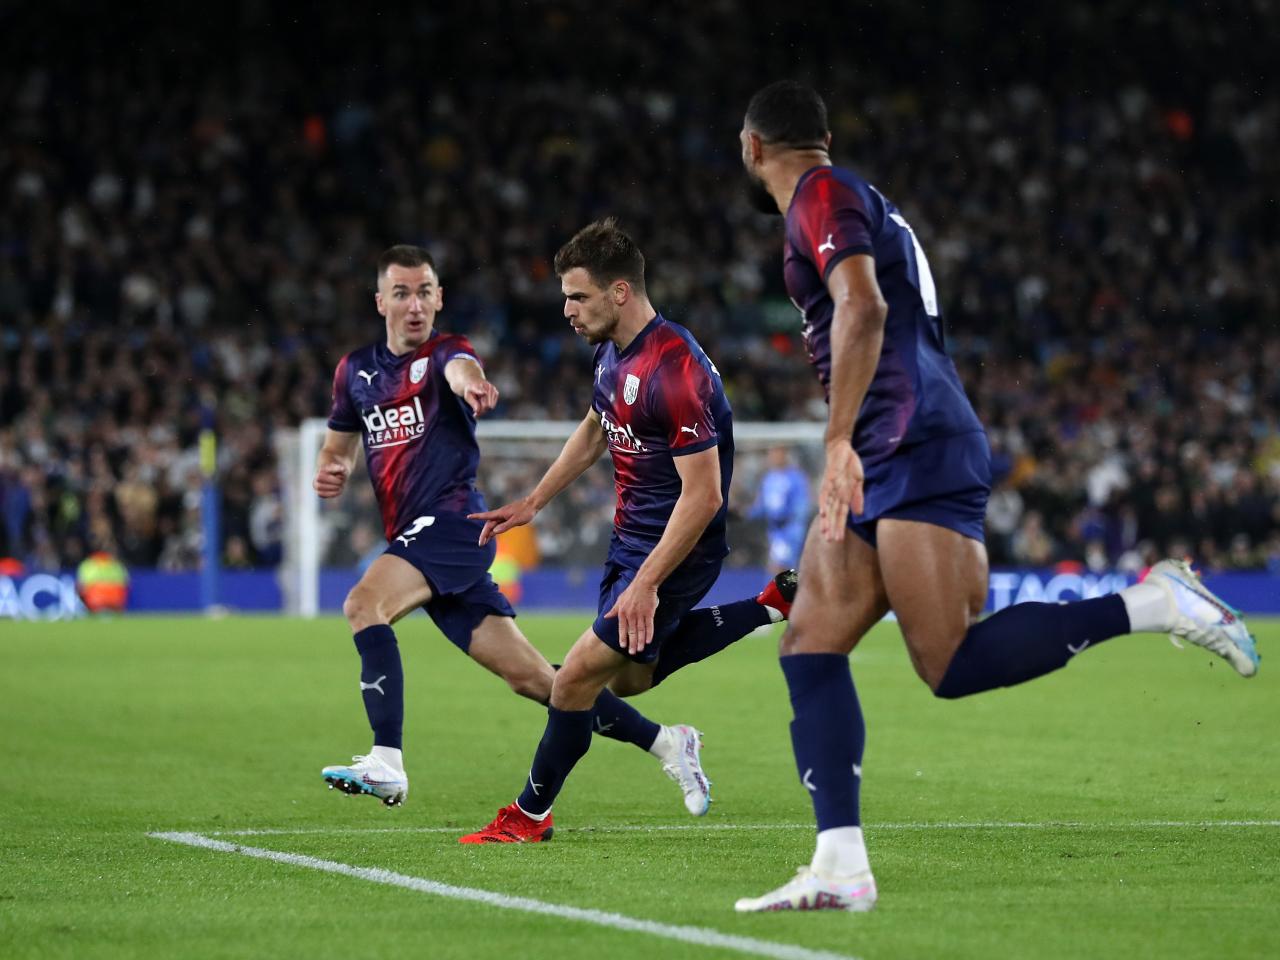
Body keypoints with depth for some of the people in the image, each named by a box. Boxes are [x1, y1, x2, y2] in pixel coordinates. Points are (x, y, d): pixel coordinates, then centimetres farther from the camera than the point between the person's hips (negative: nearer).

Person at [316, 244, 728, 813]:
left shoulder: (443, 352, -2)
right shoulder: (355, 370, 16)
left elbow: (460, 367, -28)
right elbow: (338, 445, 29)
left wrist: (471, 382, -53)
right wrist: (329, 472, 4)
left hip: (450, 522, -6)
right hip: (412, 537, 6)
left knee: (364, 604, -29)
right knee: (529, 677, 5)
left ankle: (386, 763, -34)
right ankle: (666, 743, 14)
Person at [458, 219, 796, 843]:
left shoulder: (675, 371, -28)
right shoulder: (611, 351, 1)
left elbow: (703, 495, -28)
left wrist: (646, 582, -28)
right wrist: (533, 503, 19)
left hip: (676, 548, -10)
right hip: (631, 535, 10)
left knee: (577, 679, -8)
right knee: (628, 679, 22)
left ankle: (530, 815, 11)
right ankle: (772, 604, 24)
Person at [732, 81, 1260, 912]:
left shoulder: (822, 195, -4)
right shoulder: (858, 202, 25)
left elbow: (863, 309, -21)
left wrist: (839, 442, -26)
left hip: (916, 451, -10)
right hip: (890, 464, 10)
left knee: (955, 666, -18)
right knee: (810, 648, 1)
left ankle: (1150, 604, -11)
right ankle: (840, 867, -6)